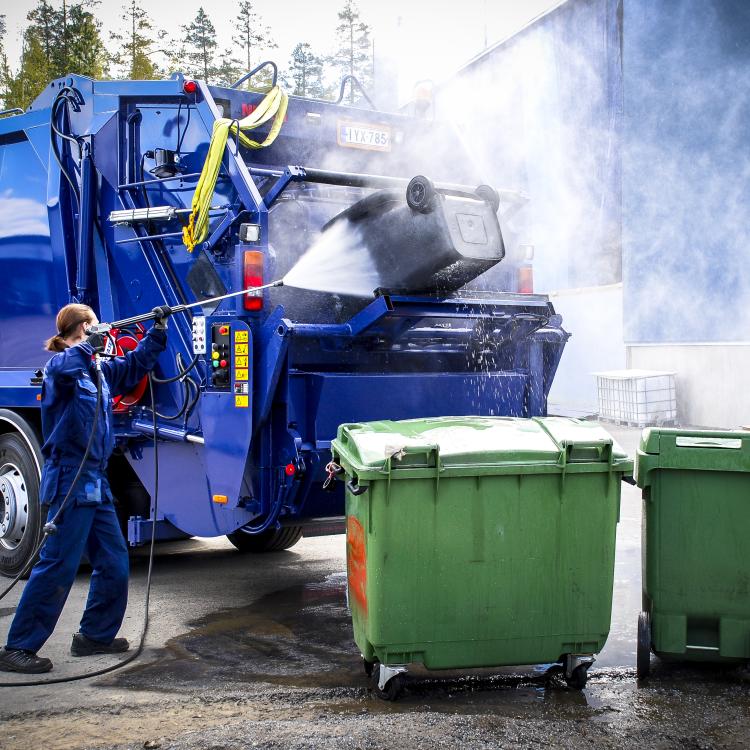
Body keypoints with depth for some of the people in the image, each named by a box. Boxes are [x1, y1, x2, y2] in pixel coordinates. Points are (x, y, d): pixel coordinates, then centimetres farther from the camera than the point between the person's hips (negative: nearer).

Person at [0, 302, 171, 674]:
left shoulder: (99, 368, 16)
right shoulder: (61, 365, -10)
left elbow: (136, 363, 29)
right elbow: (64, 369, -36)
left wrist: (157, 330, 22)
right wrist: (88, 343, -28)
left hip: (95, 482, 9)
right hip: (70, 480, -9)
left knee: (113, 562, 12)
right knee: (58, 567, -8)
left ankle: (95, 635, 25)